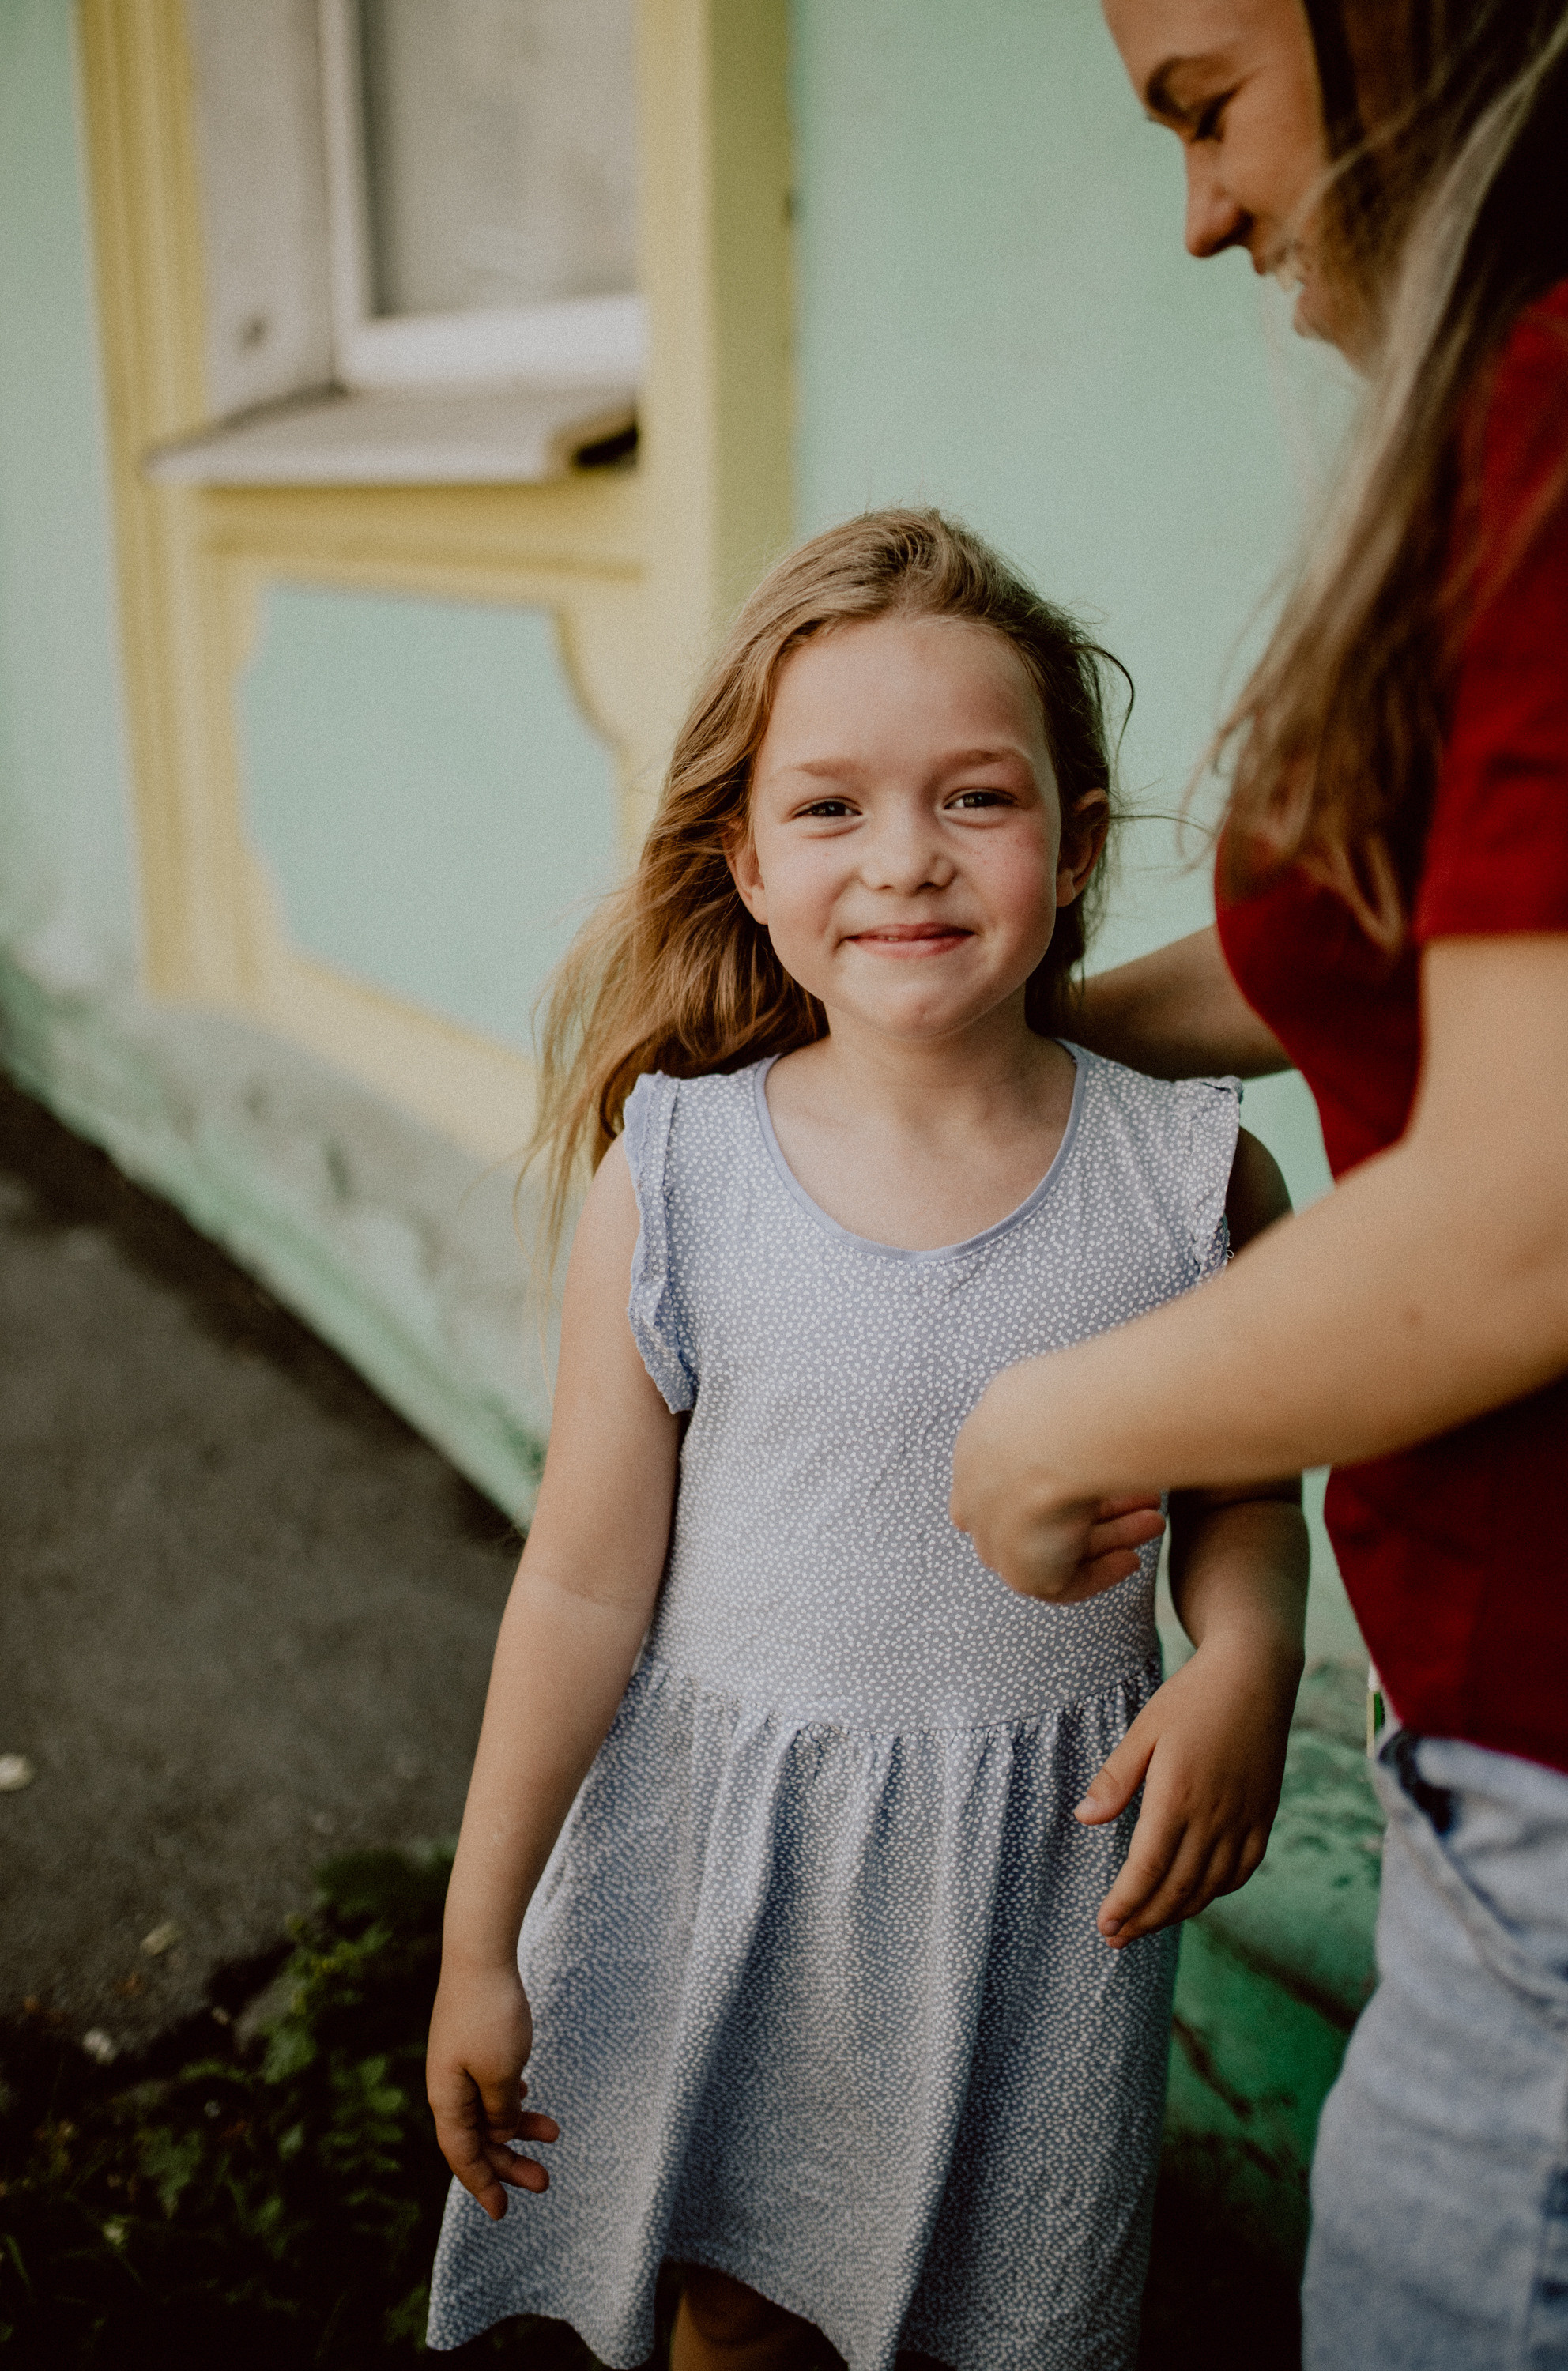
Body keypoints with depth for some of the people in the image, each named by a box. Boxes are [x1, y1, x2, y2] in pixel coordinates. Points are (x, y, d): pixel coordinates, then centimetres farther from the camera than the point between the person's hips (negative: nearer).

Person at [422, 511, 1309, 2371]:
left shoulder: (1193, 1174, -11)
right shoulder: (670, 1182, -14)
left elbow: (1243, 1498, 4)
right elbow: (585, 1588, -7)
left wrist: (1243, 1663, -18)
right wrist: (477, 1941, -2)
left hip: (1045, 1868, 1)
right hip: (730, 1856, 0)